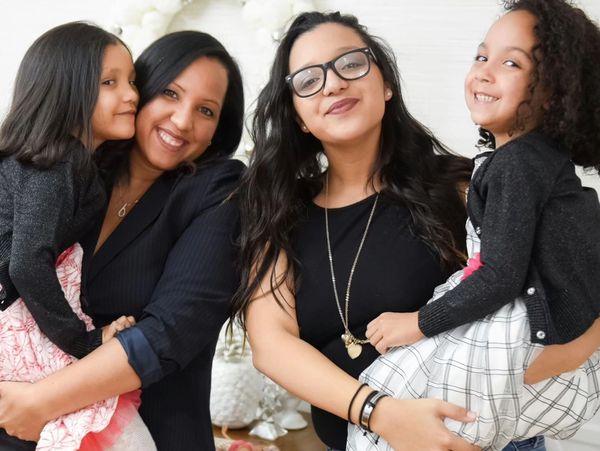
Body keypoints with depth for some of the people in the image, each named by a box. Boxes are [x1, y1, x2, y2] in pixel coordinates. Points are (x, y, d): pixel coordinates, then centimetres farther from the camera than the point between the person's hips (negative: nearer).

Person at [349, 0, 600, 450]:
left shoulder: (515, 165, -20)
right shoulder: (545, 155, 8)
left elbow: (500, 278, -22)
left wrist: (420, 323, -16)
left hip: (542, 347, -10)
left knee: (382, 395, -7)